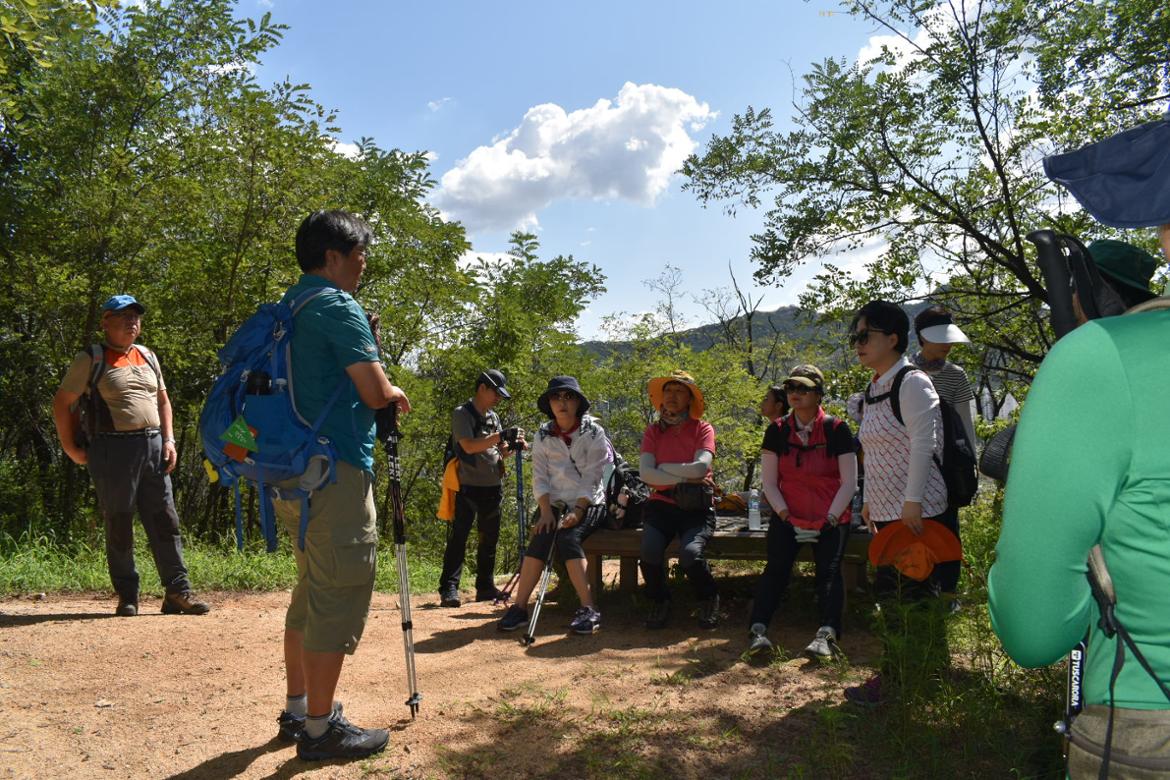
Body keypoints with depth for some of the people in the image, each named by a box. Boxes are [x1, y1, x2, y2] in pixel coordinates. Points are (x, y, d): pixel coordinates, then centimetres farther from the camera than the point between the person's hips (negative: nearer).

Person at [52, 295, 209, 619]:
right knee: (118, 526, 3)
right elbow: (62, 403, 2)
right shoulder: (91, 359, -1)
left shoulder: (148, 357, 16)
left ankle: (178, 591, 7)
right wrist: (71, 448, -1)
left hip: (153, 445, 5)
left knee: (165, 520, 4)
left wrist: (168, 440, 10)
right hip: (114, 449, -5)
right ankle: (127, 597, 13)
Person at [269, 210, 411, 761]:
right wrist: (397, 396, 6)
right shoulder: (339, 307, -12)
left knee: (312, 590, 18)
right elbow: (375, 393, -15)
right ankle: (319, 729, 6)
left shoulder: (289, 306, 16)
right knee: (339, 596, -2)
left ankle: (297, 710, 28)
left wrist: (381, 395, 15)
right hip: (336, 471, -10)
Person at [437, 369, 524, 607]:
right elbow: (468, 446, -20)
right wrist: (500, 436, -24)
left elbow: (499, 452, 15)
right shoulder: (462, 414, -6)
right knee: (459, 536, -9)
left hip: (493, 486, 7)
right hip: (469, 486, -7)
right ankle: (448, 588, -7)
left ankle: (485, 587, 20)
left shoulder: (493, 417, 15)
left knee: (490, 538, 11)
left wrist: (513, 446, -6)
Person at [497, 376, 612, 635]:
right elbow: (540, 478, 1)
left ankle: (589, 609, -29)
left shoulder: (593, 432, -2)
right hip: (556, 503, 3)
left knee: (568, 537, -30)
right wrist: (546, 511, -13)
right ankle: (519, 607, -23)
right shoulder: (543, 435, 7)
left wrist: (577, 510, -19)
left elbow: (591, 477, -8)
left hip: (588, 504, -3)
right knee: (540, 538, -25)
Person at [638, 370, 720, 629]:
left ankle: (708, 599, 5)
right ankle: (659, 602, 3)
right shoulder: (653, 431, 10)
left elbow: (701, 467, -13)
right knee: (649, 552, -27)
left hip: (696, 508, -1)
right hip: (661, 505, 2)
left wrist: (663, 467, -5)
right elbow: (645, 473, -5)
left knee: (690, 554, -29)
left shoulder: (702, 428, 5)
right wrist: (683, 478, -11)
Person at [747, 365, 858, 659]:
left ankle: (827, 634, -29)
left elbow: (849, 482, -3)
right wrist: (786, 516, -9)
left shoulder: (837, 430, -2)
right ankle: (758, 629, -26)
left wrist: (829, 520, -12)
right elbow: (768, 481, 3)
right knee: (776, 566, -18)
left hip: (831, 517, -1)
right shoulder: (777, 431, 3)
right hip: (788, 516, 1)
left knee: (829, 568, -20)